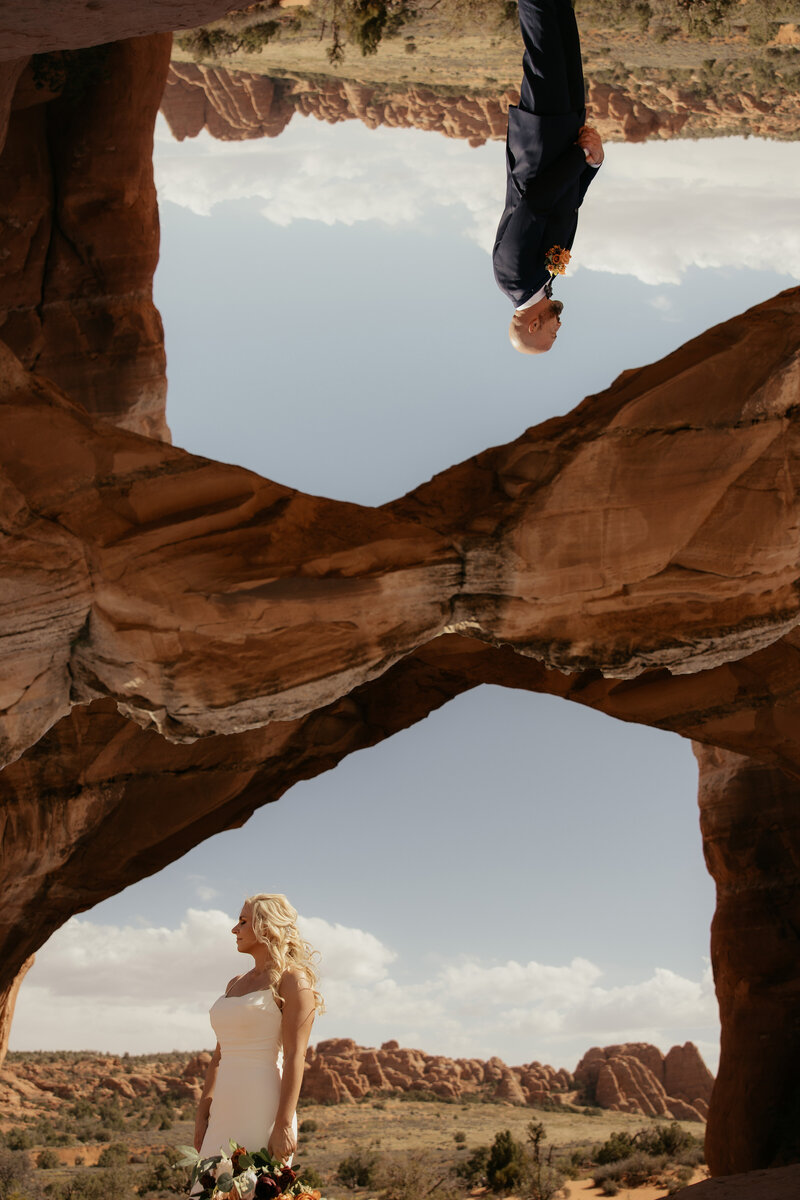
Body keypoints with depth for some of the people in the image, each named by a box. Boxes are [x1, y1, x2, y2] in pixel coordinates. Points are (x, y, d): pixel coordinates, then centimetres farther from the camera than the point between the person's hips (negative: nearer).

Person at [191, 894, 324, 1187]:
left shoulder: (292, 979, -5)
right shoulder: (236, 984, 18)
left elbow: (295, 1056, -13)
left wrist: (284, 1125, -20)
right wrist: (202, 1116, 12)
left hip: (262, 1109, -7)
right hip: (225, 1113, 7)